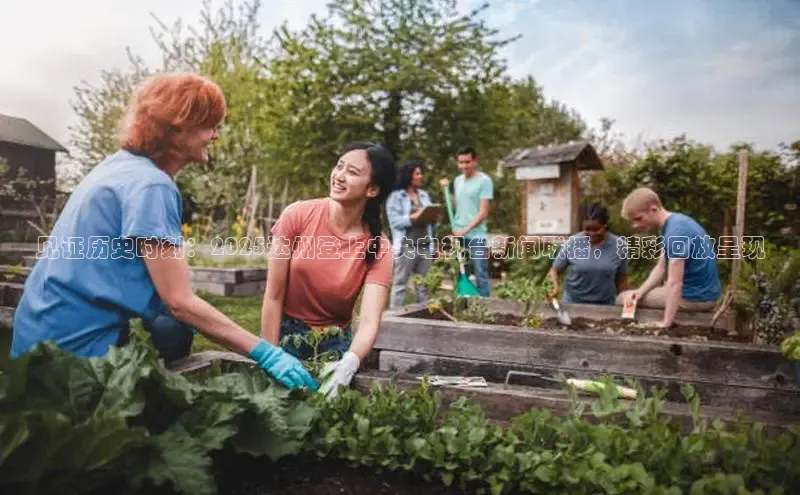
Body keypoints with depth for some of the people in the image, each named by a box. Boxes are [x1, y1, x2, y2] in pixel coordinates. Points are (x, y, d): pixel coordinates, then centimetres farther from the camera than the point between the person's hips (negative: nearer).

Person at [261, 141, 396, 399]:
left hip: (335, 341, 1)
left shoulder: (378, 248, -16)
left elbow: (369, 322, -25)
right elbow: (274, 296, -13)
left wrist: (348, 364, -45)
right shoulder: (297, 215, -17)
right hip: (287, 333, 0)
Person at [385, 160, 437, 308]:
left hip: (425, 245, 6)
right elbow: (395, 221, -11)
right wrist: (414, 217, -19)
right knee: (400, 282, -3)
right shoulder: (395, 196, -2)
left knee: (423, 283, 9)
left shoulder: (424, 194, 17)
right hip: (406, 246, -6)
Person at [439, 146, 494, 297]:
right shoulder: (458, 180, 12)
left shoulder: (484, 180, -8)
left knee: (481, 274, -2)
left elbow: (483, 212, -13)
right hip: (457, 235, 6)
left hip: (476, 236, -6)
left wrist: (466, 230, -19)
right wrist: (446, 190, 8)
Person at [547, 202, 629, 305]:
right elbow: (554, 270, -3)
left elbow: (621, 280, 3)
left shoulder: (619, 246, -6)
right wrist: (554, 285, -22)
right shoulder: (572, 243, -9)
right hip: (573, 303, 0)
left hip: (605, 306, 1)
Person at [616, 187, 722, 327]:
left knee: (621, 299, -1)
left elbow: (675, 283, -30)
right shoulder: (673, 224, 5)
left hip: (695, 297, -9)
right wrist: (640, 291, -6)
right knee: (630, 298, 25)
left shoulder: (676, 231, -27)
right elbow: (661, 268, 8)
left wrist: (665, 323, -29)